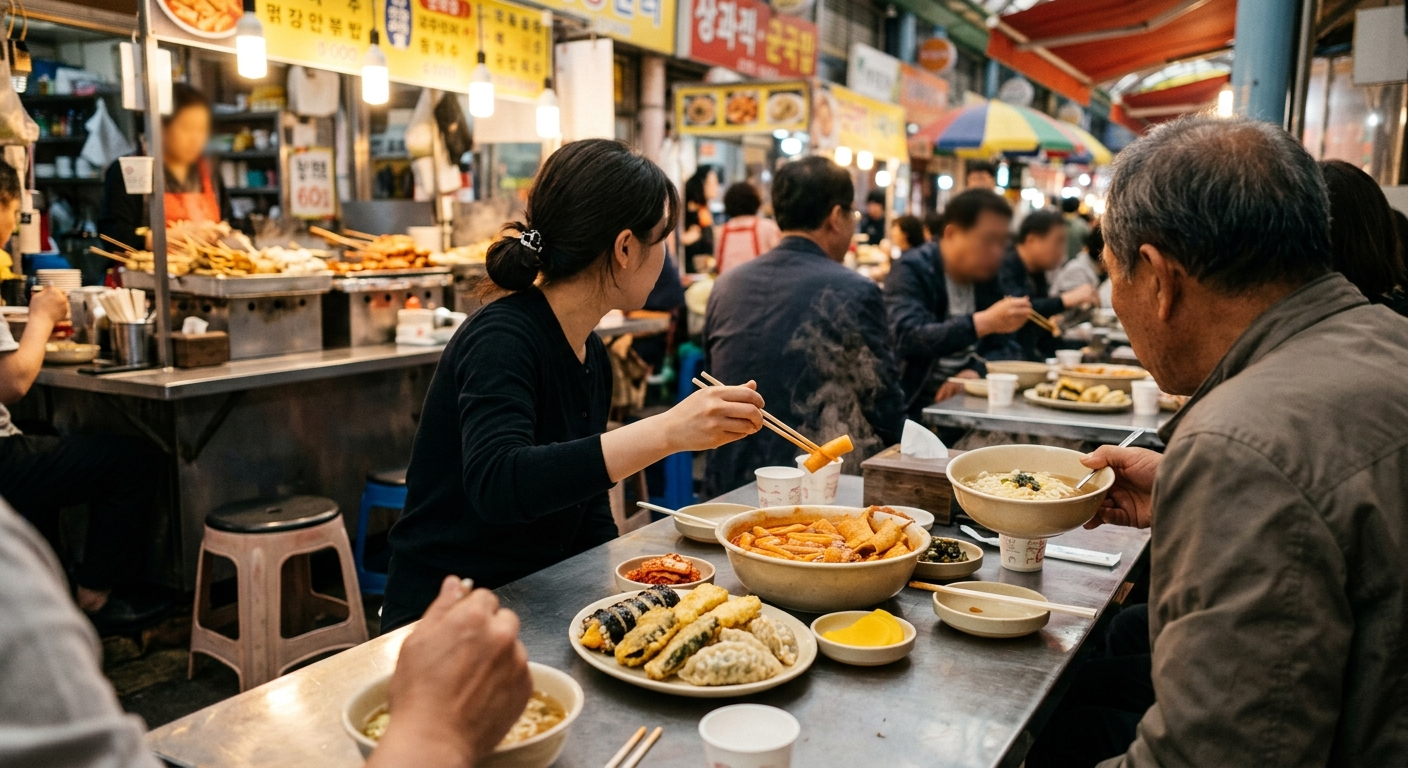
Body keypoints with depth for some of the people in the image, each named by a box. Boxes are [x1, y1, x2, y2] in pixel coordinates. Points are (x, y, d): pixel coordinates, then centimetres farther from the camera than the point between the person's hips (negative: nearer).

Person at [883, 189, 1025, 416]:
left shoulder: (986, 275, 10)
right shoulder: (911, 270, -9)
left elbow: (1004, 346, 8)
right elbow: (907, 337, -24)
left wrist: (975, 371, -13)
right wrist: (984, 322, -30)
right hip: (913, 407, -7)